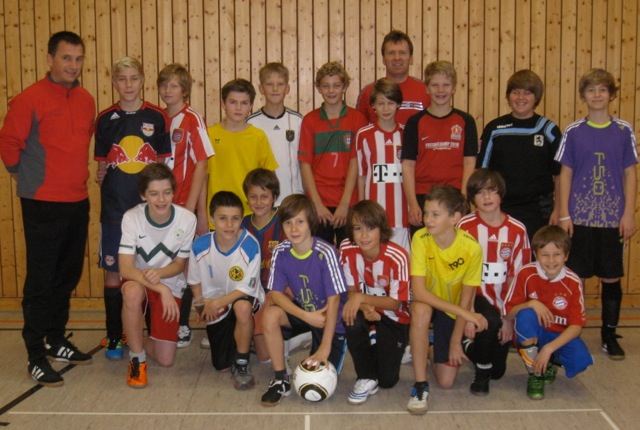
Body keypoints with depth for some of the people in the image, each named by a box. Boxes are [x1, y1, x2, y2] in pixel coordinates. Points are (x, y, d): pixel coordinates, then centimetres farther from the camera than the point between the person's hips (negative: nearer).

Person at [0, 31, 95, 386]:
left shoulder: (86, 100, 8)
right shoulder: (30, 99, -12)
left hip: (78, 202, 7)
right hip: (43, 205, -6)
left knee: (68, 276, 15)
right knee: (41, 281, -1)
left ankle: (56, 340, 30)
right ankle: (36, 355, 9)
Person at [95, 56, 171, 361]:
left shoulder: (157, 118, 1)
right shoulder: (106, 119, 4)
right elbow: (101, 164, 12)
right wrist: (102, 174, -5)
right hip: (114, 207, 1)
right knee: (113, 270, 3)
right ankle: (114, 337, 15)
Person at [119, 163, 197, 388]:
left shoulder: (187, 219, -18)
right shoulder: (132, 217, -20)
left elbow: (179, 264, -6)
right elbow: (126, 268, -25)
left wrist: (158, 273, -27)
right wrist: (161, 289, -37)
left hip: (171, 285, 1)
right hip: (139, 281, -1)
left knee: (165, 360, -5)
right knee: (133, 291, -41)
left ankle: (133, 339, 30)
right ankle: (137, 359, -18)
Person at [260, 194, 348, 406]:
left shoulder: (325, 253, -25)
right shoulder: (280, 252, -12)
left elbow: (333, 300, -24)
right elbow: (275, 293, -12)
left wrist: (325, 347, -25)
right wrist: (307, 316, -26)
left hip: (331, 320, -4)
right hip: (302, 311, 4)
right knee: (270, 315, -27)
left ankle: (336, 348, 21)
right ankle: (280, 380, -9)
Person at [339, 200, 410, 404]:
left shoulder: (397, 257, -26)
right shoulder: (347, 250, -16)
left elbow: (395, 303, -19)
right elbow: (352, 291, -7)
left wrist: (362, 298, -33)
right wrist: (364, 307, -29)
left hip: (394, 317, -2)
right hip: (368, 310, 2)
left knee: (388, 379, -7)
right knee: (352, 319, -35)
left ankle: (397, 348, 28)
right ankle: (366, 379, -13)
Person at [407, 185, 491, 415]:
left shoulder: (471, 248, -24)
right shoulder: (421, 238, -25)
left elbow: (466, 298, -14)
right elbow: (418, 291, -30)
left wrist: (455, 341, -12)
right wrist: (464, 312, -35)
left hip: (454, 309, 1)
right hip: (429, 303, 0)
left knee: (446, 381, -7)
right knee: (420, 309, -39)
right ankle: (420, 385, -24)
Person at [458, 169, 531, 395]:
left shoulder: (517, 230, -5)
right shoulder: (465, 227, -11)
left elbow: (517, 278, -2)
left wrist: (509, 317, -7)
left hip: (503, 302, 3)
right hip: (474, 296, -2)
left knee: (498, 370, 2)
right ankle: (481, 372, -6)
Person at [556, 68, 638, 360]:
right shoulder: (573, 132, 1)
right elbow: (565, 174, 3)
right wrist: (564, 215, -3)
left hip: (613, 218, 1)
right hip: (580, 217, 0)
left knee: (611, 277, 7)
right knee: (575, 276, 4)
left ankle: (609, 335, 20)